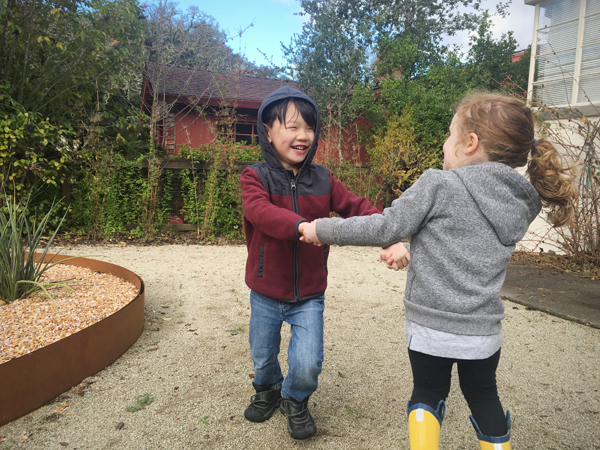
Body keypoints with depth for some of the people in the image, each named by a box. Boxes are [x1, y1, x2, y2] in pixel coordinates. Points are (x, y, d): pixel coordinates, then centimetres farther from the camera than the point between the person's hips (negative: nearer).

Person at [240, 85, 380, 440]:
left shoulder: (322, 179, -2)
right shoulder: (255, 177, -11)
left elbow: (357, 206, -9)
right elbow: (261, 211, -30)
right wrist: (303, 225, -48)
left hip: (309, 294, 1)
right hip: (266, 293, 0)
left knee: (307, 365, -5)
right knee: (263, 357, 20)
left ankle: (296, 400, 31)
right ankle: (268, 391, 55)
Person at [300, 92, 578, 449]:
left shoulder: (440, 184, -16)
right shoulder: (522, 205, 4)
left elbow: (386, 228, -14)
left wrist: (323, 229, -3)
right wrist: (412, 249, 16)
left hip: (431, 324, -4)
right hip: (485, 328, 5)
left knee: (428, 393, 18)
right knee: (483, 397, 25)